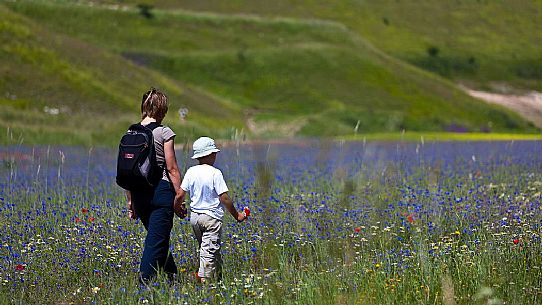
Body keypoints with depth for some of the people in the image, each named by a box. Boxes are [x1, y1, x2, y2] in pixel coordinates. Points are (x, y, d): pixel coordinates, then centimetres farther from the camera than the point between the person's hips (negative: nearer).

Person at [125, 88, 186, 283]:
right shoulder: (164, 133, -8)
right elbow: (172, 168, -9)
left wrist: (131, 201, 16)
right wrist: (179, 195, -3)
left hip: (138, 193, 6)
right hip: (161, 190, -6)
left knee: (158, 238, 21)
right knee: (156, 242, -2)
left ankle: (173, 280, 32)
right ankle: (144, 284, -10)